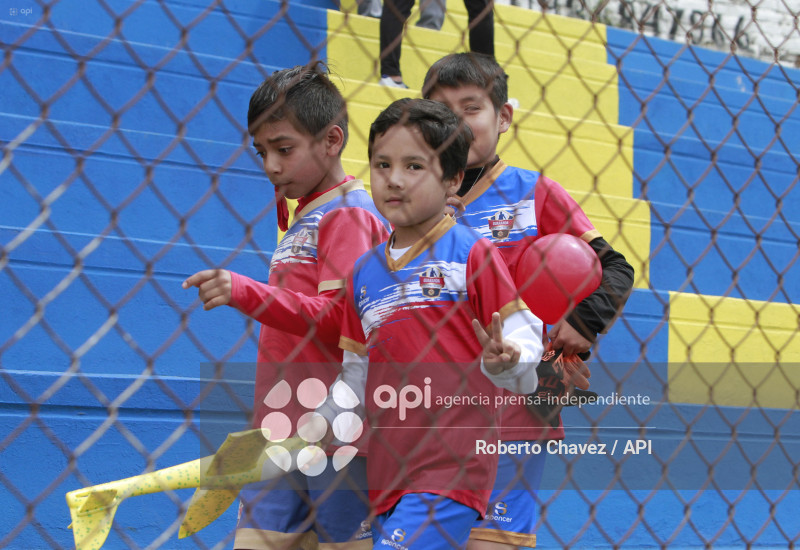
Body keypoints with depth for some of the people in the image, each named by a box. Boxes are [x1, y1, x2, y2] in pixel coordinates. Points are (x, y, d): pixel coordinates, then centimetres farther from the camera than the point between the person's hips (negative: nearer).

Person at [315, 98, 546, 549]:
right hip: (388, 475, 6)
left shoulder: (473, 254, -3)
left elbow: (524, 337, -6)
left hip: (451, 474, -6)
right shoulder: (364, 273, 14)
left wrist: (503, 362, -28)